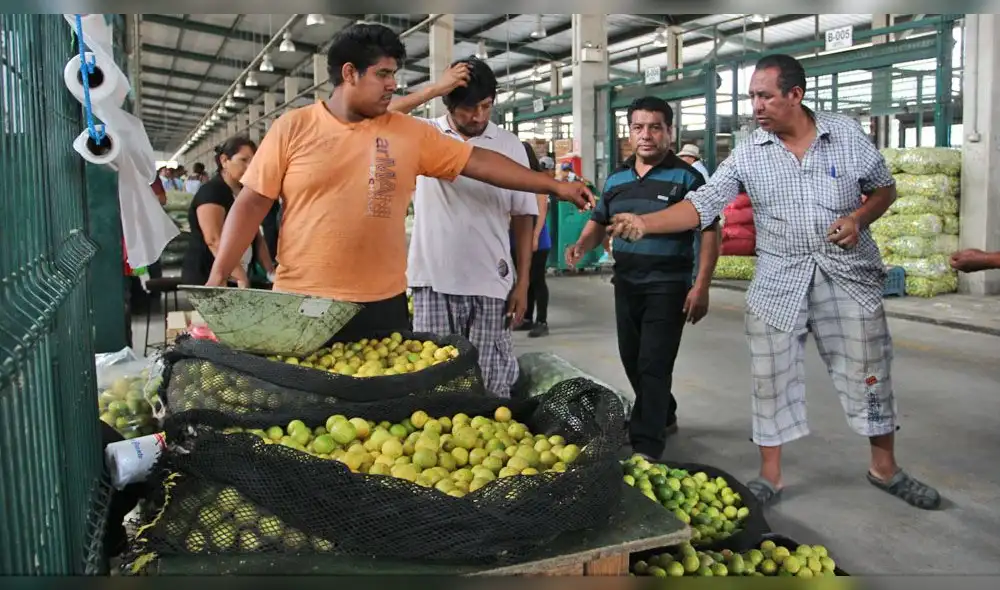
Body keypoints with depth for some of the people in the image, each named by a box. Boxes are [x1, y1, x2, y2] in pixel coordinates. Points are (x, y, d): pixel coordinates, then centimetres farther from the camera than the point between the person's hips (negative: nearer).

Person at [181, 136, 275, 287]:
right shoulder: (211, 191, -11)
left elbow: (257, 237, 13)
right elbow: (214, 239, -23)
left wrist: (270, 272, -2)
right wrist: (241, 278, -30)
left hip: (239, 279, 8)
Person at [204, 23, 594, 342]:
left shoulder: (410, 133, 5)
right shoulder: (292, 127, -1)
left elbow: (478, 162, 6)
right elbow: (252, 203, -1)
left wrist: (554, 186, 4)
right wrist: (217, 279, -7)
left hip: (383, 305, 2)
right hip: (301, 303, -2)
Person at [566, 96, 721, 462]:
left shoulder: (686, 177, -7)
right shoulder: (616, 179, 9)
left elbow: (710, 231, -9)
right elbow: (599, 222, 18)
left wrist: (701, 286, -16)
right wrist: (582, 245, -5)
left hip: (668, 286, -6)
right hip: (625, 284, 6)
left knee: (653, 365, -7)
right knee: (632, 361, 16)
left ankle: (646, 446, -1)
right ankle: (664, 418, 38)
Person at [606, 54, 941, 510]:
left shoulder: (847, 134, -2)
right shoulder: (748, 154, -3)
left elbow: (884, 187, 9)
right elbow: (703, 205, -10)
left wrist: (859, 218, -12)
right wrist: (644, 224, -23)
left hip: (849, 276, 0)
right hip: (779, 284, 0)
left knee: (867, 374, 9)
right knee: (771, 379, 5)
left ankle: (885, 468, 31)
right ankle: (770, 476, 21)